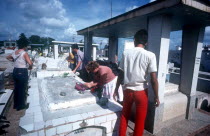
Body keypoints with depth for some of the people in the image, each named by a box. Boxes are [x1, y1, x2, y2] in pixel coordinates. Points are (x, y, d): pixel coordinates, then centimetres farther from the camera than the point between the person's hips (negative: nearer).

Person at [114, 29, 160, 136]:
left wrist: (116, 90, 11)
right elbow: (153, 79, -11)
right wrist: (156, 97, 0)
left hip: (127, 90, 2)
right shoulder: (150, 55, -9)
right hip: (141, 91, -2)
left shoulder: (125, 53, -3)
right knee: (140, 120, 17)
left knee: (124, 116, 22)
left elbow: (121, 74, 0)